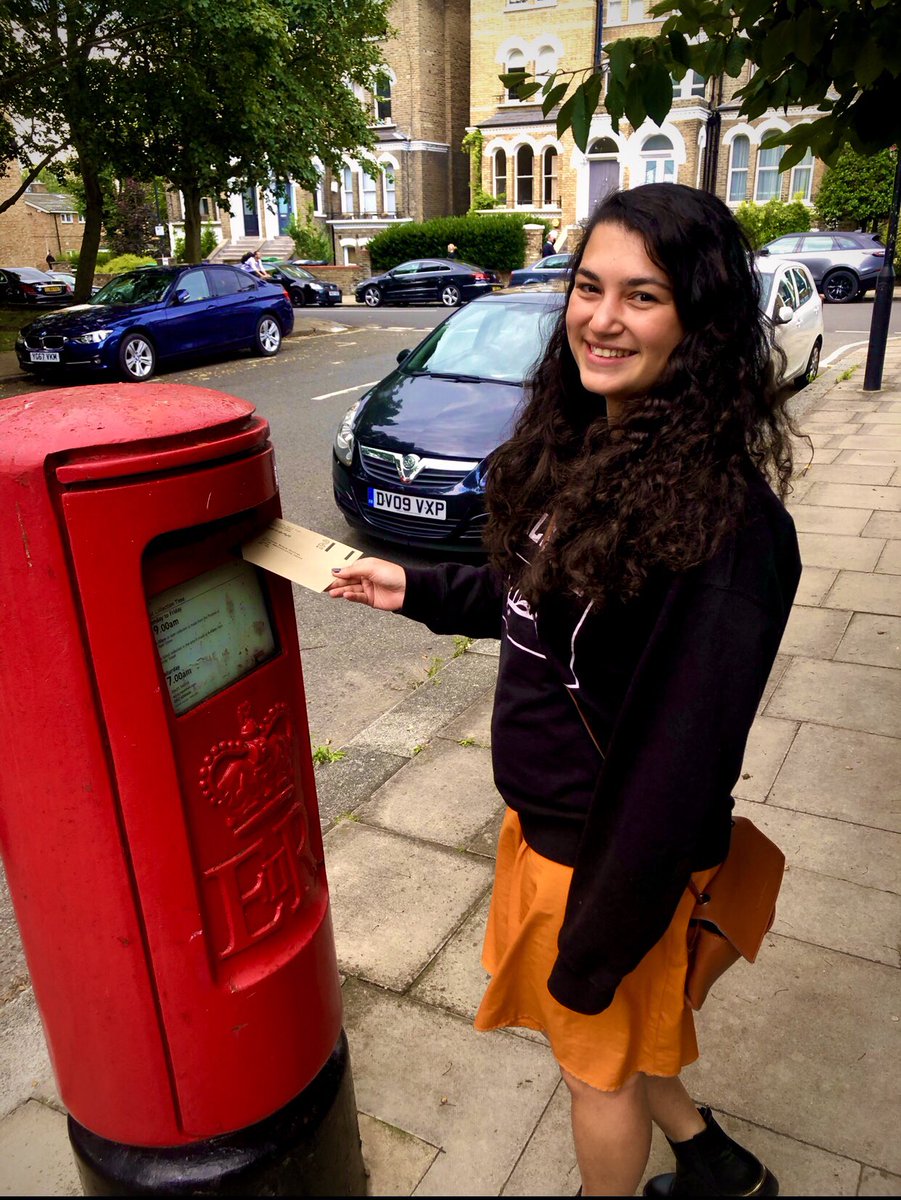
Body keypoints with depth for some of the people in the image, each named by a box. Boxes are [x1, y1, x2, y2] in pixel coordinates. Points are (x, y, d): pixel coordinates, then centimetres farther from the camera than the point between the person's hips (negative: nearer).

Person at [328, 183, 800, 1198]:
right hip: (550, 814, 8)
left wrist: (598, 937, -17)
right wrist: (417, 589, 7)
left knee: (597, 1056, 20)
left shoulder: (720, 517, -30)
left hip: (609, 852, -8)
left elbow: (684, 760, -26)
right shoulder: (585, 444, -3)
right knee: (608, 1020, 29)